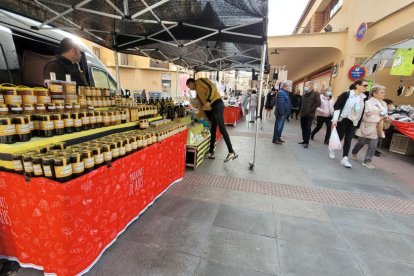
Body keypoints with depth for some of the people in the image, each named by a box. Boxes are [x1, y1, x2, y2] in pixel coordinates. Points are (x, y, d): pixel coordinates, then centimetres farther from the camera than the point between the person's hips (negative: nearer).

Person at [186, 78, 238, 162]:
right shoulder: (198, 92, 29)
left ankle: (232, 152, -16)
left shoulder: (200, 81, 6)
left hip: (217, 104, -9)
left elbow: (212, 87, -11)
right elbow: (203, 107, 29)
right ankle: (211, 153, 17)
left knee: (221, 128, -16)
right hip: (212, 109, 9)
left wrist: (208, 101, -21)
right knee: (212, 131, 10)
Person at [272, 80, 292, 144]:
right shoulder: (281, 93, -17)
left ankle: (278, 138, 26)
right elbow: (280, 104, -23)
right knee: (278, 126, -4)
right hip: (281, 114, -10)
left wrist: (285, 113, 17)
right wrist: (282, 114, -24)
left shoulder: (285, 93, 16)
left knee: (280, 126, 16)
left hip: (283, 113, 10)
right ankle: (275, 139, 4)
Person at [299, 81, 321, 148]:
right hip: (303, 114, 7)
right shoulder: (304, 95, 16)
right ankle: (304, 140, 23)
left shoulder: (316, 94, -6)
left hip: (309, 115, -7)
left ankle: (307, 142, 2)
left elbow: (318, 103, -16)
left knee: (308, 128, -4)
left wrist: (311, 110, -17)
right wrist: (302, 110, 13)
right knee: (303, 128, 11)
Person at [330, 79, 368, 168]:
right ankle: (332, 149, 34)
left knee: (348, 140, 1)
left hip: (353, 123, 4)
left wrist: (359, 124, 8)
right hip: (343, 120, -4)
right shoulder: (346, 94, -9)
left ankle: (344, 159, 2)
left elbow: (362, 111, 15)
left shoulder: (363, 98, 6)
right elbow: (336, 107, -11)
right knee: (339, 137, 6)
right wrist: (335, 119, -16)